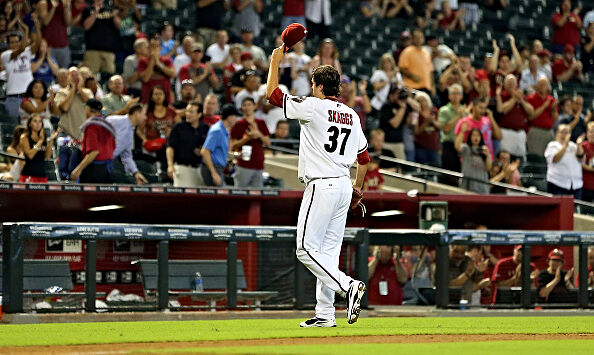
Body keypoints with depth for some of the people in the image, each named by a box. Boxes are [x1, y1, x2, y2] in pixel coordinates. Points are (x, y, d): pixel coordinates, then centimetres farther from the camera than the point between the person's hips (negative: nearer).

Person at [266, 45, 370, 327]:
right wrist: (357, 187, 30)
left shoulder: (313, 107, -9)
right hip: (344, 187, 8)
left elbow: (272, 94, -3)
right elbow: (364, 157, 17)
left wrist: (275, 61, 10)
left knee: (307, 249, -5)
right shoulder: (351, 115, 12)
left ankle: (348, 286, -19)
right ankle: (325, 314, 7)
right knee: (328, 250, 9)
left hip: (321, 187, -8)